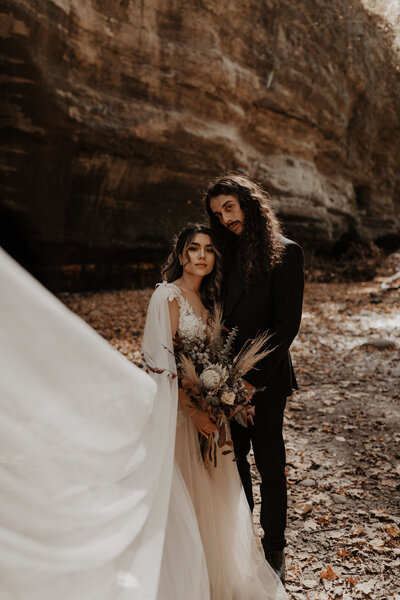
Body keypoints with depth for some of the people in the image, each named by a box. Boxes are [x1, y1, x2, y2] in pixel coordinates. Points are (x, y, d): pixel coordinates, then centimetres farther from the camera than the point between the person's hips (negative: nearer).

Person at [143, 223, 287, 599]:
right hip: (178, 405, -7)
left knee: (216, 489, 15)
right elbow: (161, 362, -19)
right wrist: (192, 409, -21)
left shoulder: (206, 297, 10)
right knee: (183, 489, 1)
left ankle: (216, 567, 36)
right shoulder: (167, 295, -14)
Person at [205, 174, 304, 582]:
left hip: (265, 379, -5)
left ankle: (274, 549, 28)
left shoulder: (284, 252, -9)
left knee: (269, 463, 9)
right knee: (233, 458, 16)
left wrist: (254, 375, -17)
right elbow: (220, 315, 8)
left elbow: (287, 322, -13)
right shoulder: (228, 253, 8)